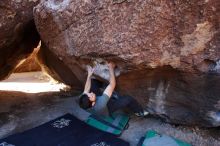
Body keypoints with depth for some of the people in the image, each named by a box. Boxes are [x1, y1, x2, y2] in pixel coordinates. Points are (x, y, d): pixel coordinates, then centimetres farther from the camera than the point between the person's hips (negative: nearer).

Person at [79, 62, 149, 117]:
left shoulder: (83, 99, -33)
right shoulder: (100, 104, -49)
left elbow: (86, 90, -8)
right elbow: (112, 84, -44)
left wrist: (89, 75, -4)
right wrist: (111, 68, -37)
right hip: (108, 108, -5)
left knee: (92, 81, 0)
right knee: (128, 99, -19)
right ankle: (139, 112, 12)